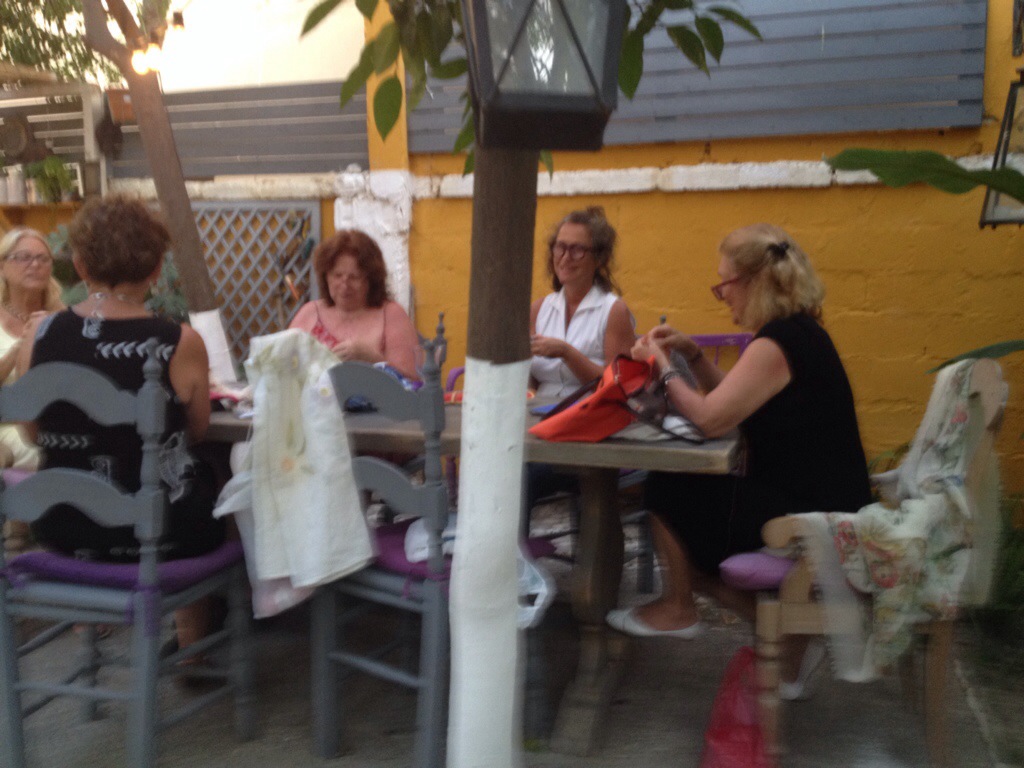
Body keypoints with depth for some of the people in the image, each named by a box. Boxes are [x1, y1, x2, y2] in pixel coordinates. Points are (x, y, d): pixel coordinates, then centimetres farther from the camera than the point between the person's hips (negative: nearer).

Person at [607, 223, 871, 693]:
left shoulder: (778, 342, -20)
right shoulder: (799, 332, 11)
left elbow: (711, 418, -23)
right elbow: (733, 404, 19)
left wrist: (663, 367, -8)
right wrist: (691, 354, 10)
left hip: (807, 519, -10)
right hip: (820, 503, 10)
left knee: (667, 490, -3)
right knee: (691, 544, 18)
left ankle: (677, 609, 17)